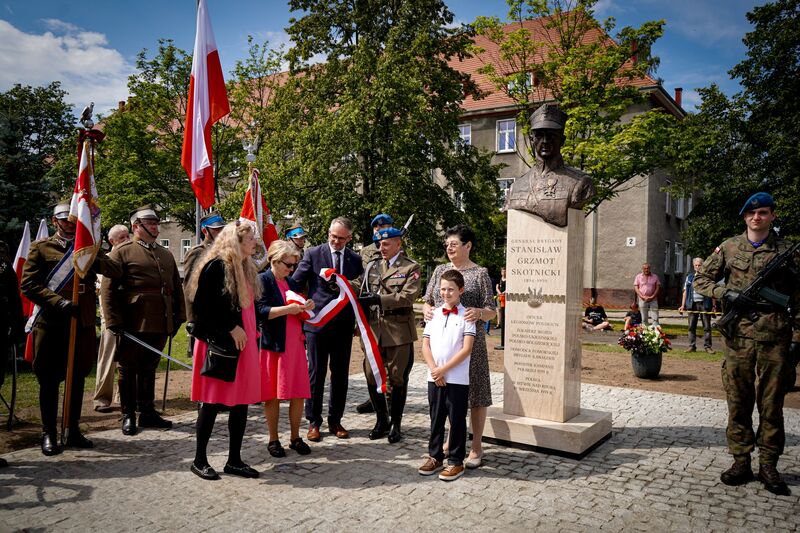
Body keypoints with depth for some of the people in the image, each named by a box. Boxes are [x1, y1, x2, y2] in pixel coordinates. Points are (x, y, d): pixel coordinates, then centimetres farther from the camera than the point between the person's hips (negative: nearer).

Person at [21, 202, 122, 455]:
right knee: (49, 379, 4)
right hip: (51, 323, -3)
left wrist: (95, 262, -17)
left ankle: (73, 430, 23)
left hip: (83, 323, 3)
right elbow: (28, 284, -4)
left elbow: (116, 270, 3)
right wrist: (59, 303, -16)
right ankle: (49, 433, 16)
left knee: (78, 377, 11)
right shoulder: (41, 247, 4)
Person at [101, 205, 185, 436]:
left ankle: (147, 412, 25)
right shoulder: (122, 251, -2)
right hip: (133, 325, -5)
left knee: (149, 369, 15)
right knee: (128, 370, 6)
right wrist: (114, 321, -13)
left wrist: (179, 316, 11)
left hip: (160, 324, 6)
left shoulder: (166, 254, 18)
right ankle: (128, 415, 18)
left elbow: (177, 286, 19)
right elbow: (108, 288, -7)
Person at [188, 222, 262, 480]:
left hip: (242, 342, 8)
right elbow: (203, 305, -18)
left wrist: (250, 333, 9)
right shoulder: (217, 266, -12)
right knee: (213, 401, 0)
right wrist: (230, 328, -17)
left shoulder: (246, 269, 15)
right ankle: (199, 459, 14)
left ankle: (234, 459, 19)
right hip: (219, 343, -8)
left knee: (241, 401, 8)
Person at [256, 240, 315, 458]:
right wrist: (287, 309, -22)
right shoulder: (262, 280, -4)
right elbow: (261, 311, -15)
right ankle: (273, 440, 14)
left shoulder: (292, 283, 17)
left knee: (298, 394, 4)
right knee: (272, 395, 3)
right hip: (273, 344, -6)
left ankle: (295, 437, 16)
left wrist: (305, 308, 1)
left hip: (295, 344, 6)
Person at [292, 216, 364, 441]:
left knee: (341, 374, 9)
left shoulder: (355, 259, 7)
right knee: (316, 373, 3)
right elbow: (295, 283, -1)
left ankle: (335, 420, 22)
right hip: (317, 321, -3)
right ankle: (313, 422, 15)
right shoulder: (313, 254, -1)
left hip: (344, 324, 3)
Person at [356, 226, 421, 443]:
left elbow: (408, 296, -13)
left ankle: (395, 424, 20)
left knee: (397, 378, 5)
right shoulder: (373, 266, 14)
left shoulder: (411, 268, -1)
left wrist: (377, 300, -20)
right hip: (375, 330, 4)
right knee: (372, 376, 6)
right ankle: (381, 421, 23)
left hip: (399, 331, -4)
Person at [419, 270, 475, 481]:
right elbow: (425, 345, 5)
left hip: (458, 379, -4)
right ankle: (435, 457, 27)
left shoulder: (466, 316, -5)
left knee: (457, 420, 4)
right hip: (434, 377, 4)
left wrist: (443, 369, -14)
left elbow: (466, 349, -12)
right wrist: (434, 370, -8)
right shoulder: (434, 314, 8)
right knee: (436, 419, 14)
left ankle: (456, 462, 16)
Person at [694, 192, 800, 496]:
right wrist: (726, 294, -7)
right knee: (738, 403, 6)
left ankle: (768, 466, 17)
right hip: (738, 337, 1)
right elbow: (701, 280, 11)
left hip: (775, 338, 0)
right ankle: (741, 462, 16)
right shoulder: (728, 248, 8)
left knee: (771, 405, 6)